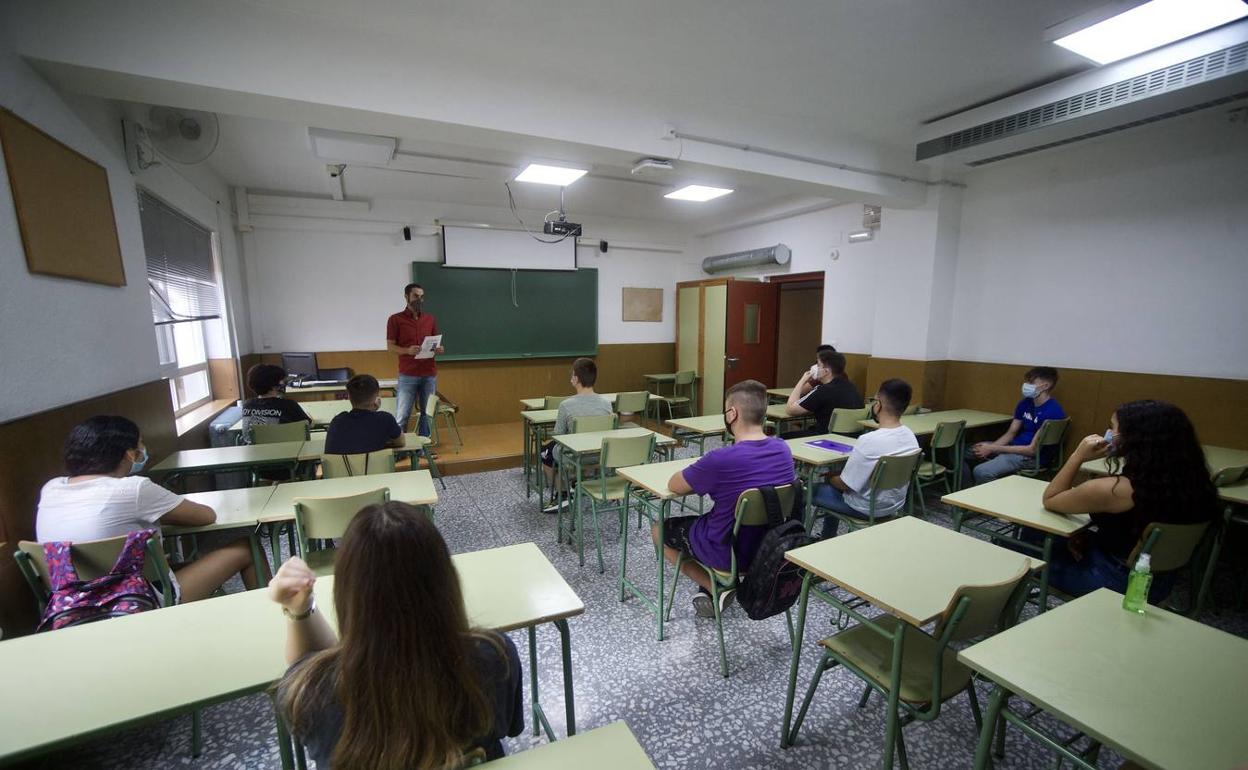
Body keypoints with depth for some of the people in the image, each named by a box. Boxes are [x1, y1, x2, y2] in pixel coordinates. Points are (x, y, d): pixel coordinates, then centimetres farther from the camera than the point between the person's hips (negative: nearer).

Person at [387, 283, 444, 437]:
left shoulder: (431, 319, 11)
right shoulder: (395, 319, 0)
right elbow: (390, 346, -1)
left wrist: (439, 348, -6)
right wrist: (407, 350, -20)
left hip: (430, 374, 3)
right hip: (407, 375, -3)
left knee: (427, 413, 8)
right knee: (402, 416, -2)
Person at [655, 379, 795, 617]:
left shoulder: (721, 460, -30)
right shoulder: (783, 449, -9)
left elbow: (673, 485, -13)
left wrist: (701, 478, 5)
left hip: (731, 554, -6)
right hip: (770, 546, 7)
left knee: (659, 530, 16)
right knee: (704, 520, 32)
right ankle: (710, 591, 27)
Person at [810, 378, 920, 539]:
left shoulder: (869, 441, -31)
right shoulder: (910, 436, -7)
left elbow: (845, 485, -22)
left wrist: (829, 478, 0)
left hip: (868, 508, -7)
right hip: (895, 504, 7)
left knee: (812, 490, 11)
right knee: (834, 485, 27)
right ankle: (828, 537, 40)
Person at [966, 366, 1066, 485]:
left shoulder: (1053, 411, -17)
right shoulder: (1025, 403, 8)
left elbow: (1033, 450, -19)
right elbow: (1010, 433, 10)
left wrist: (993, 449, -20)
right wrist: (990, 446, -10)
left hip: (1033, 457, -8)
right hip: (1014, 447, 9)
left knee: (981, 472, -31)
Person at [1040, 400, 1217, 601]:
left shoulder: (1114, 489, -31)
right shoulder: (1186, 481, -8)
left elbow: (1049, 500, -15)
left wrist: (1078, 456, -20)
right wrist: (1090, 535, 0)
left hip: (1116, 582, -7)